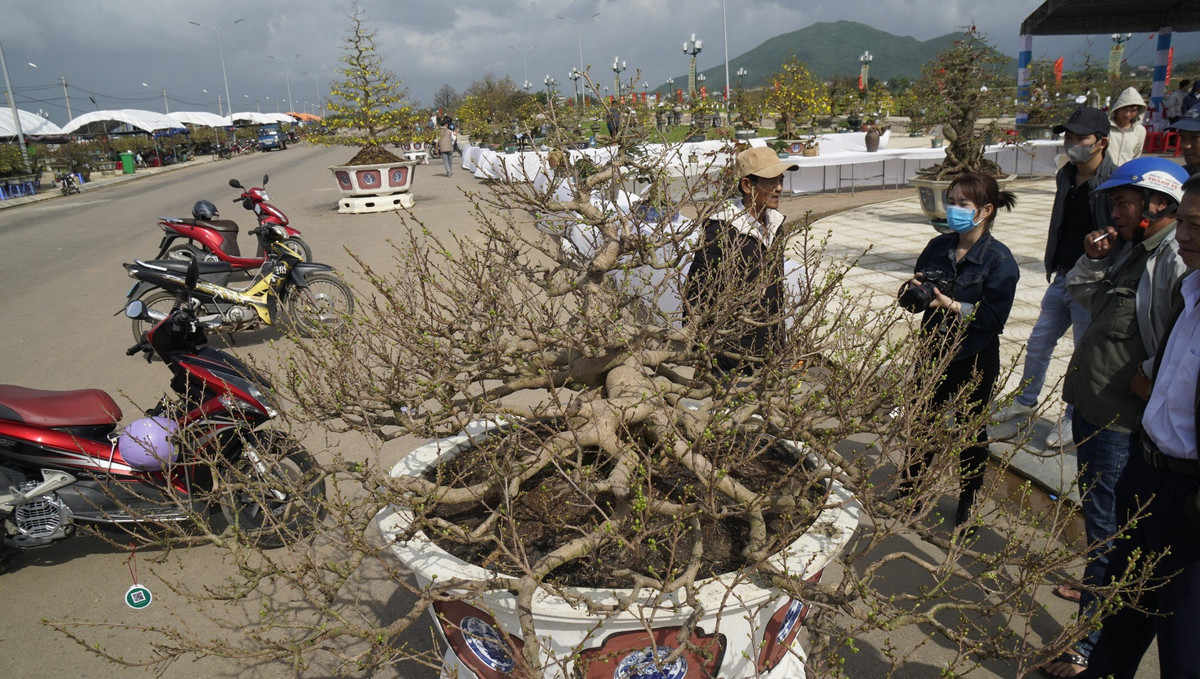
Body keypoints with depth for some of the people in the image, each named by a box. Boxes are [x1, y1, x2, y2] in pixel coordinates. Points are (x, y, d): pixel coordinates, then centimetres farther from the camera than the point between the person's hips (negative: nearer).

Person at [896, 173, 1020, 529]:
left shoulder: (999, 259, -15)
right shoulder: (938, 247, 0)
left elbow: (993, 318, -21)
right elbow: (912, 299, 5)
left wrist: (951, 306, -31)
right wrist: (912, 290, -16)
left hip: (975, 362, -4)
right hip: (934, 352, 4)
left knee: (971, 432, 15)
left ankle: (969, 502, 36)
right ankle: (908, 492, 31)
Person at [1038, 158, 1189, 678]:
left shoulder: (1177, 260, -22)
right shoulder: (1128, 249, 8)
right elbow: (1081, 294, 18)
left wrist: (1150, 377, -19)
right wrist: (1092, 260, 1)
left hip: (1122, 418, -9)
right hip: (1088, 401, 9)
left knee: (1107, 524, 0)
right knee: (1094, 507, 26)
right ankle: (1095, 586, 49)